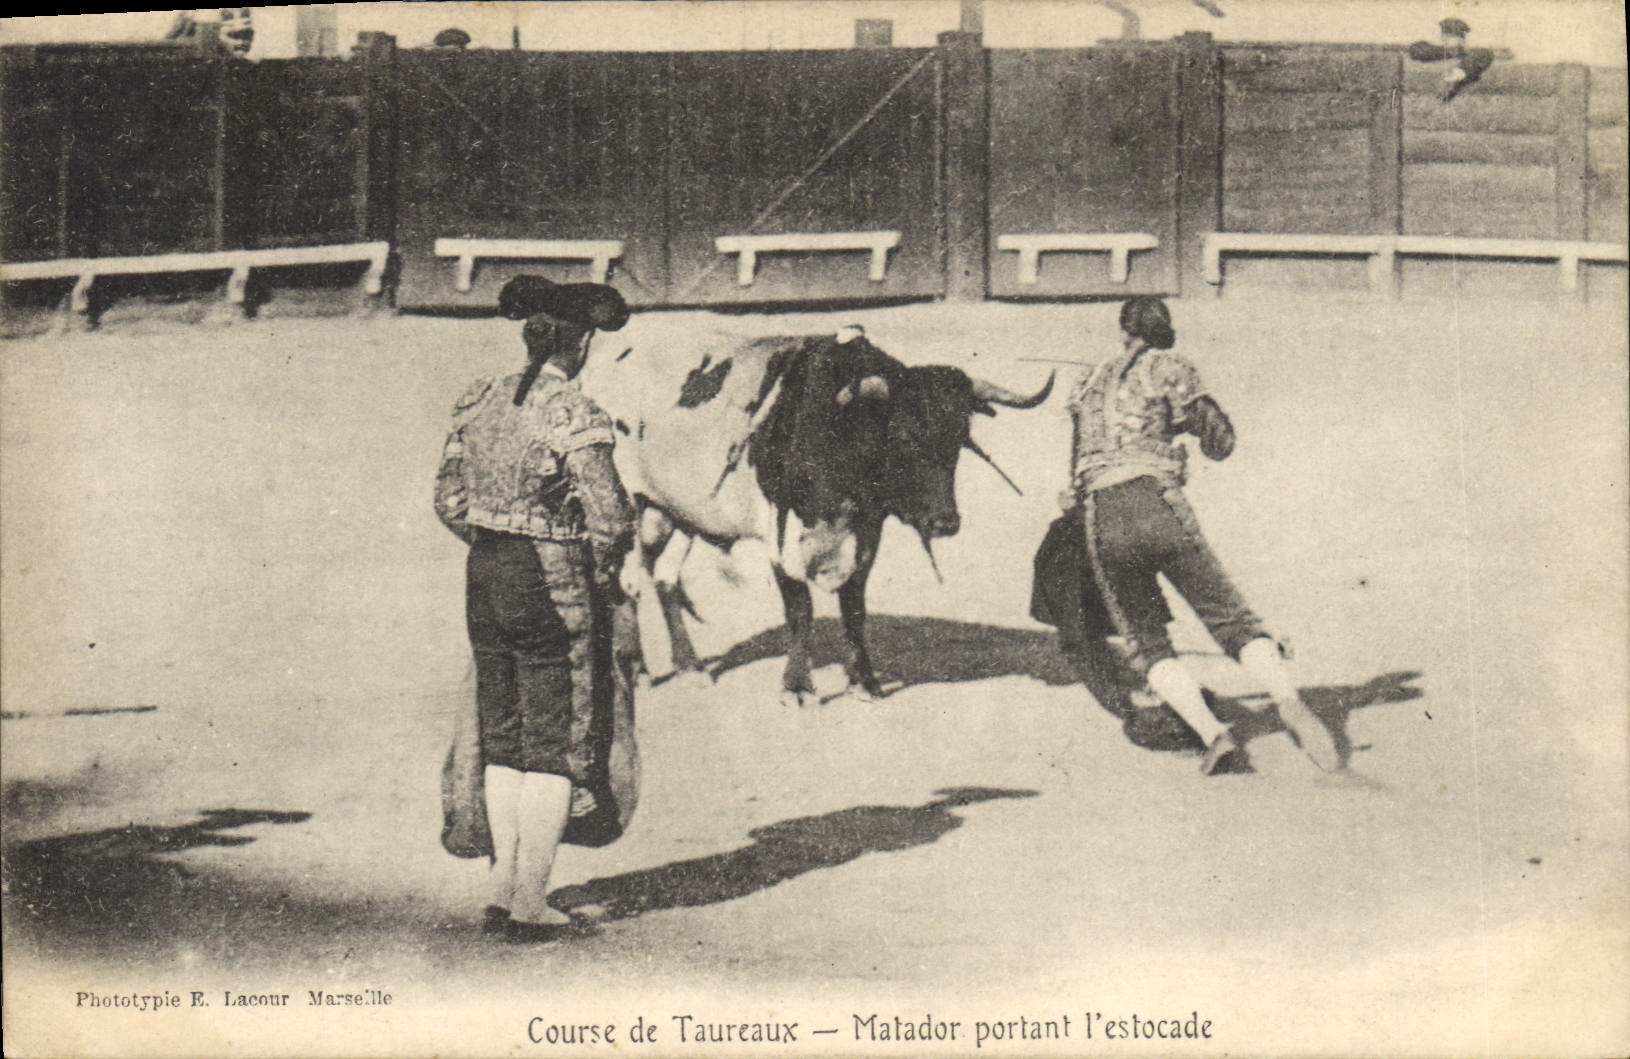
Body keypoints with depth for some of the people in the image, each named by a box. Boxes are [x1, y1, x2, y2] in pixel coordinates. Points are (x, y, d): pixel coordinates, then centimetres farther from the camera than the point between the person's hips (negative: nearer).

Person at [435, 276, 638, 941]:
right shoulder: (572, 415, -16)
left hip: (484, 575, 7)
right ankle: (530, 906, 7)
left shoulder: (479, 404, 5)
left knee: (501, 738, 16)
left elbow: (449, 500, 10)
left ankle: (503, 892, 23)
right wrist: (601, 574, -3)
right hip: (552, 586, -7)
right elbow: (611, 519, -20)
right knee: (553, 744, 3)